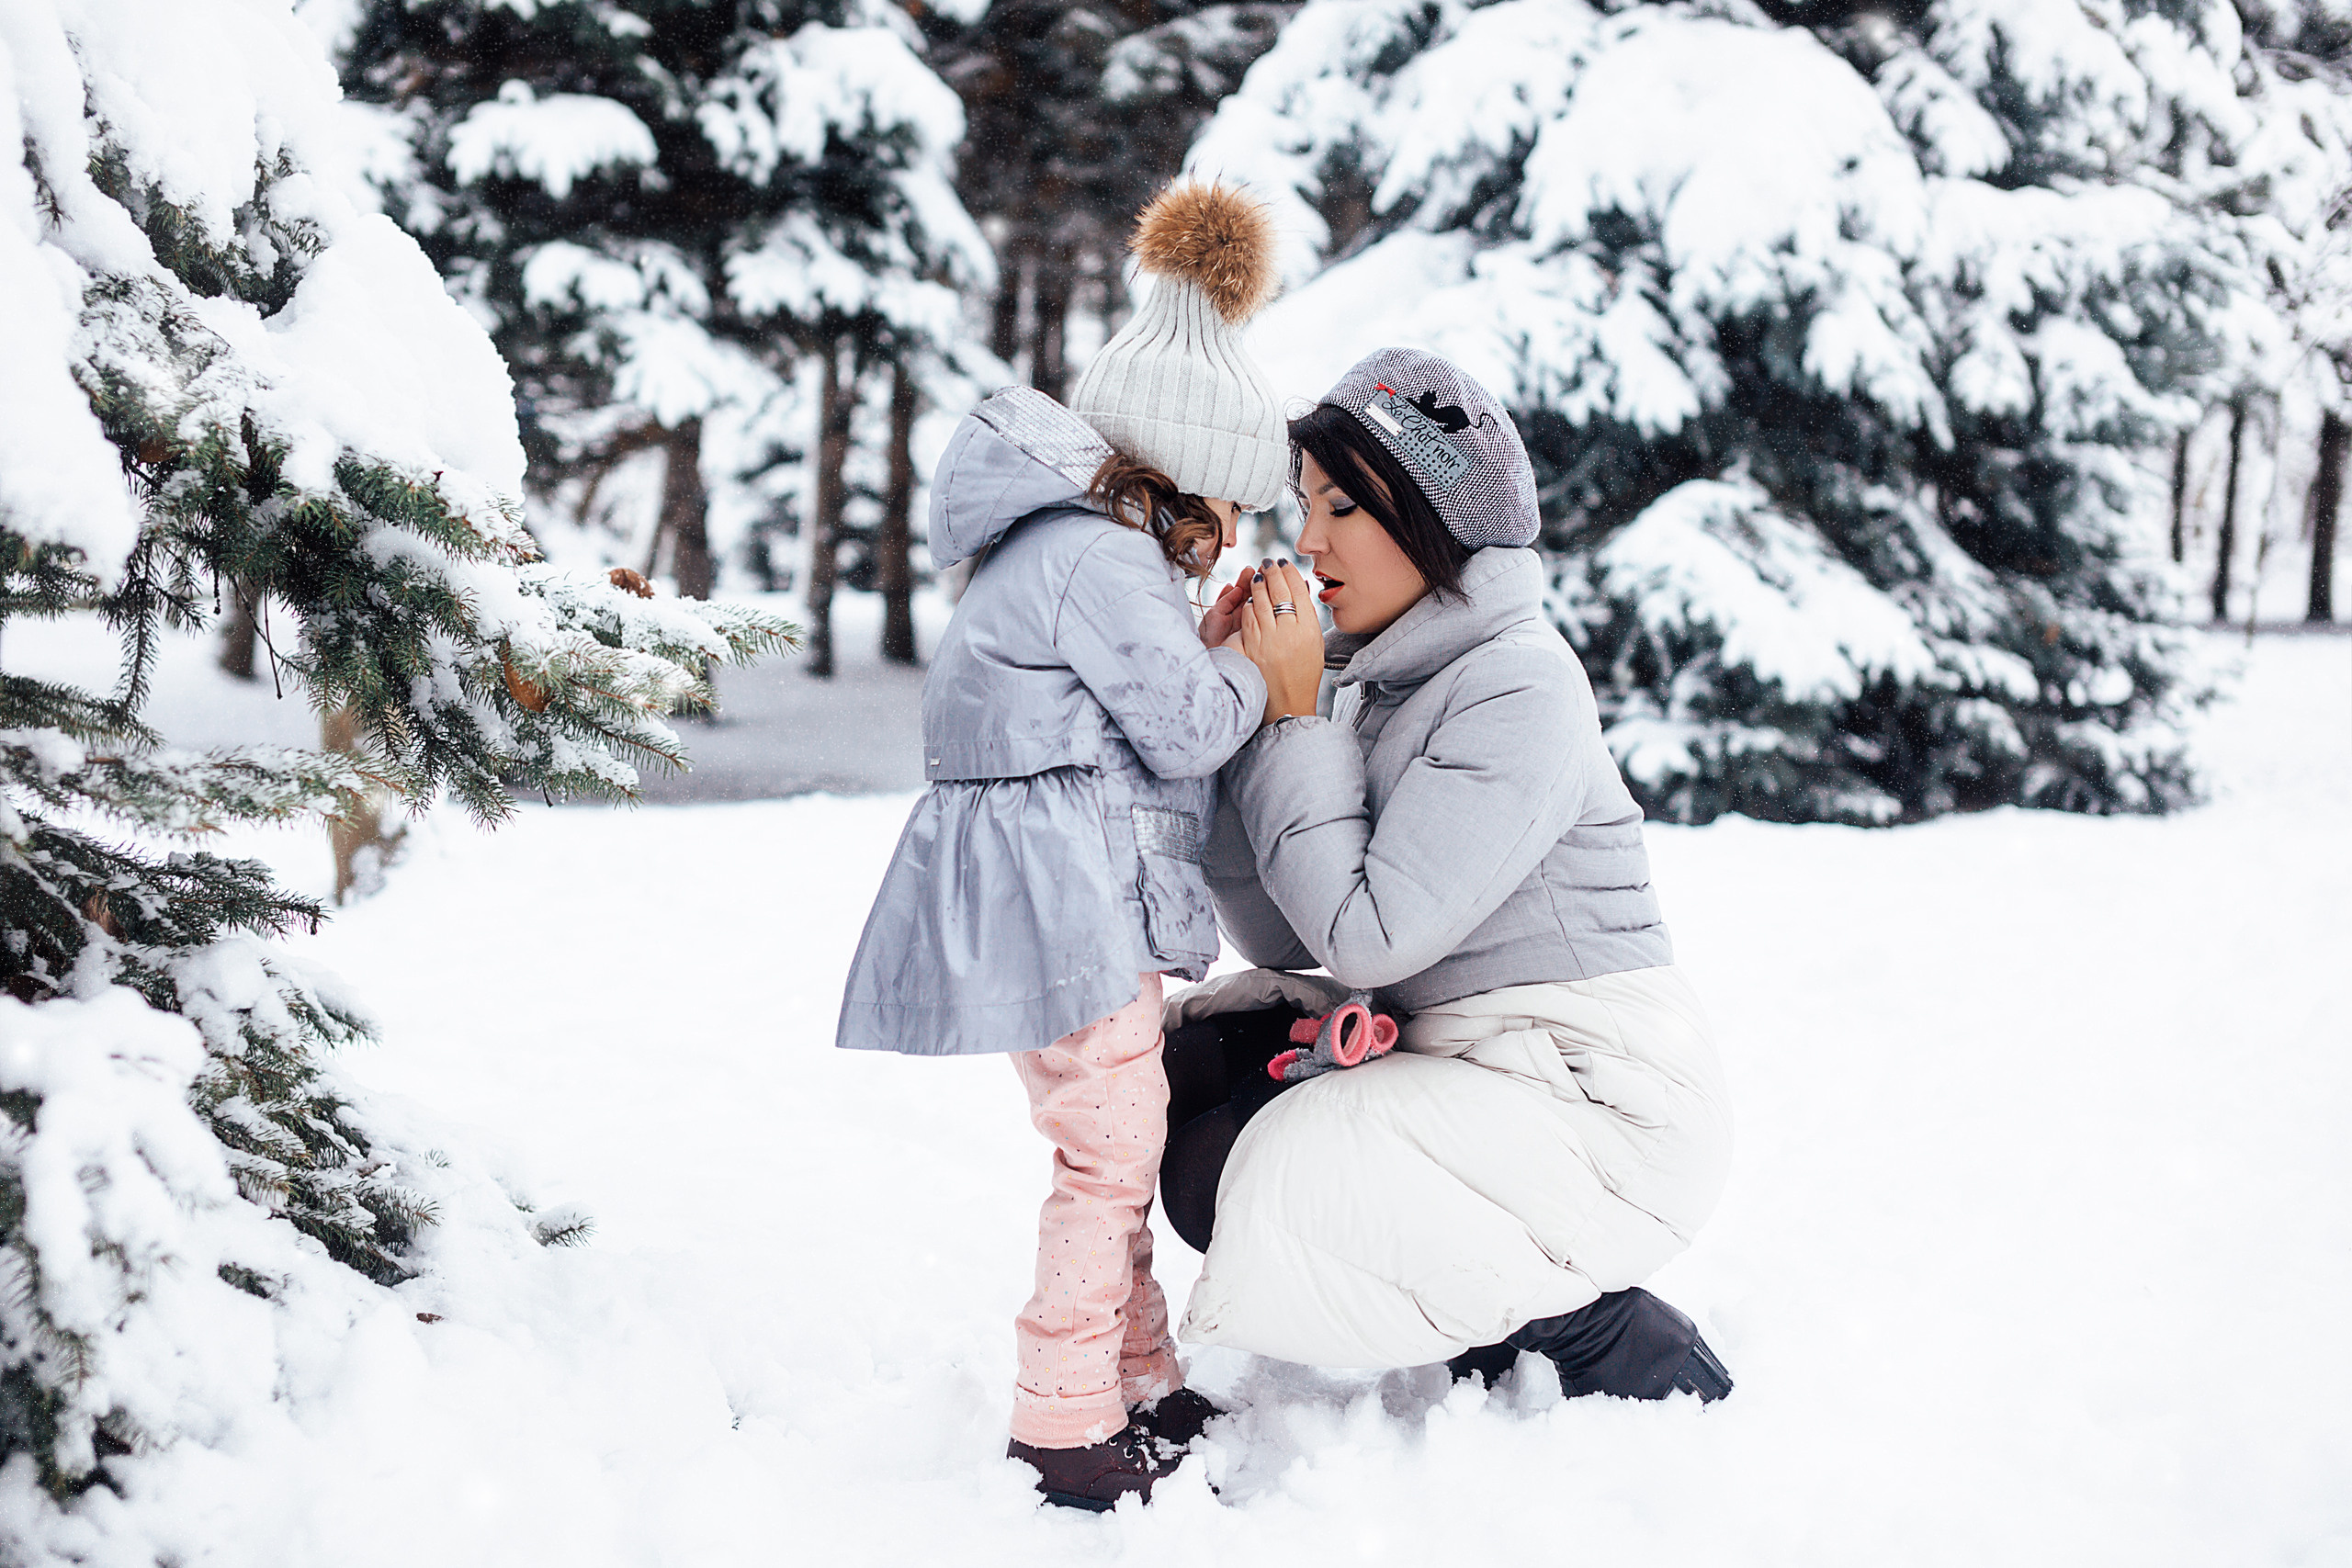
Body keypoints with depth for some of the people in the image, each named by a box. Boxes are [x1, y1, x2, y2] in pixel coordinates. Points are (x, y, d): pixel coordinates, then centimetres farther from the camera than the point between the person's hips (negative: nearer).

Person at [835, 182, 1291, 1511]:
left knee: (1121, 1143, 18)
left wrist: (1210, 642, 12)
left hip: (1075, 898, 11)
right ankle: (1066, 1431, 1)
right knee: (1111, 1148, -6)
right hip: (1063, 893, -11)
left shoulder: (1072, 544, 18)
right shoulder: (1100, 558, -16)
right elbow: (1185, 727, -16)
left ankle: (1144, 1385, 29)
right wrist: (1257, 664, 1)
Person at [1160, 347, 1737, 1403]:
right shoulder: (1382, 679, 8)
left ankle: (1610, 1344, -2)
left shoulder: (1519, 690, -19)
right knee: (1193, 1064, 3)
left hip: (1602, 1107, -9)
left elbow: (1366, 938, -24)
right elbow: (1285, 939, 3)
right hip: (1459, 1057, 9)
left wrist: (1293, 716, -17)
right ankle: (1497, 1314, 11)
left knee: (1247, 1190, -21)